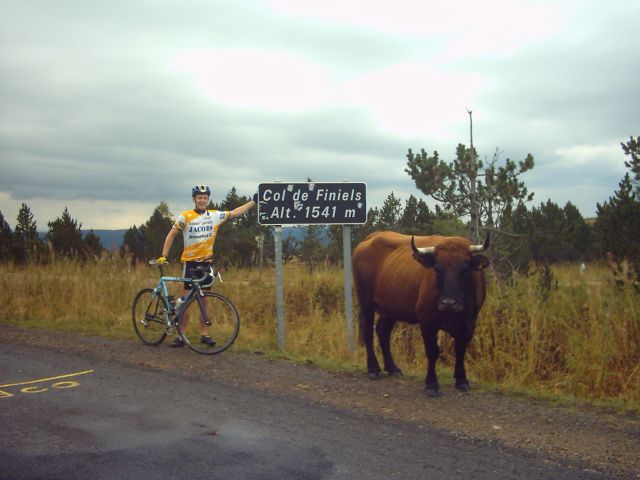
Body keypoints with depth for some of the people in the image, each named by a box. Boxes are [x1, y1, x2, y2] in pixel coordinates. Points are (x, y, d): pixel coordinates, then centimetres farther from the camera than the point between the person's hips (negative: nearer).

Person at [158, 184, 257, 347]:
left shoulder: (215, 216, 2)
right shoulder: (186, 216, -7)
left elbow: (235, 212, 6)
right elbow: (171, 235, -3)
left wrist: (254, 201, 2)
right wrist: (163, 256, -9)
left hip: (206, 262, 3)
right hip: (190, 262, -3)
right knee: (186, 300, -2)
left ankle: (204, 334, 15)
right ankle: (181, 335, 4)